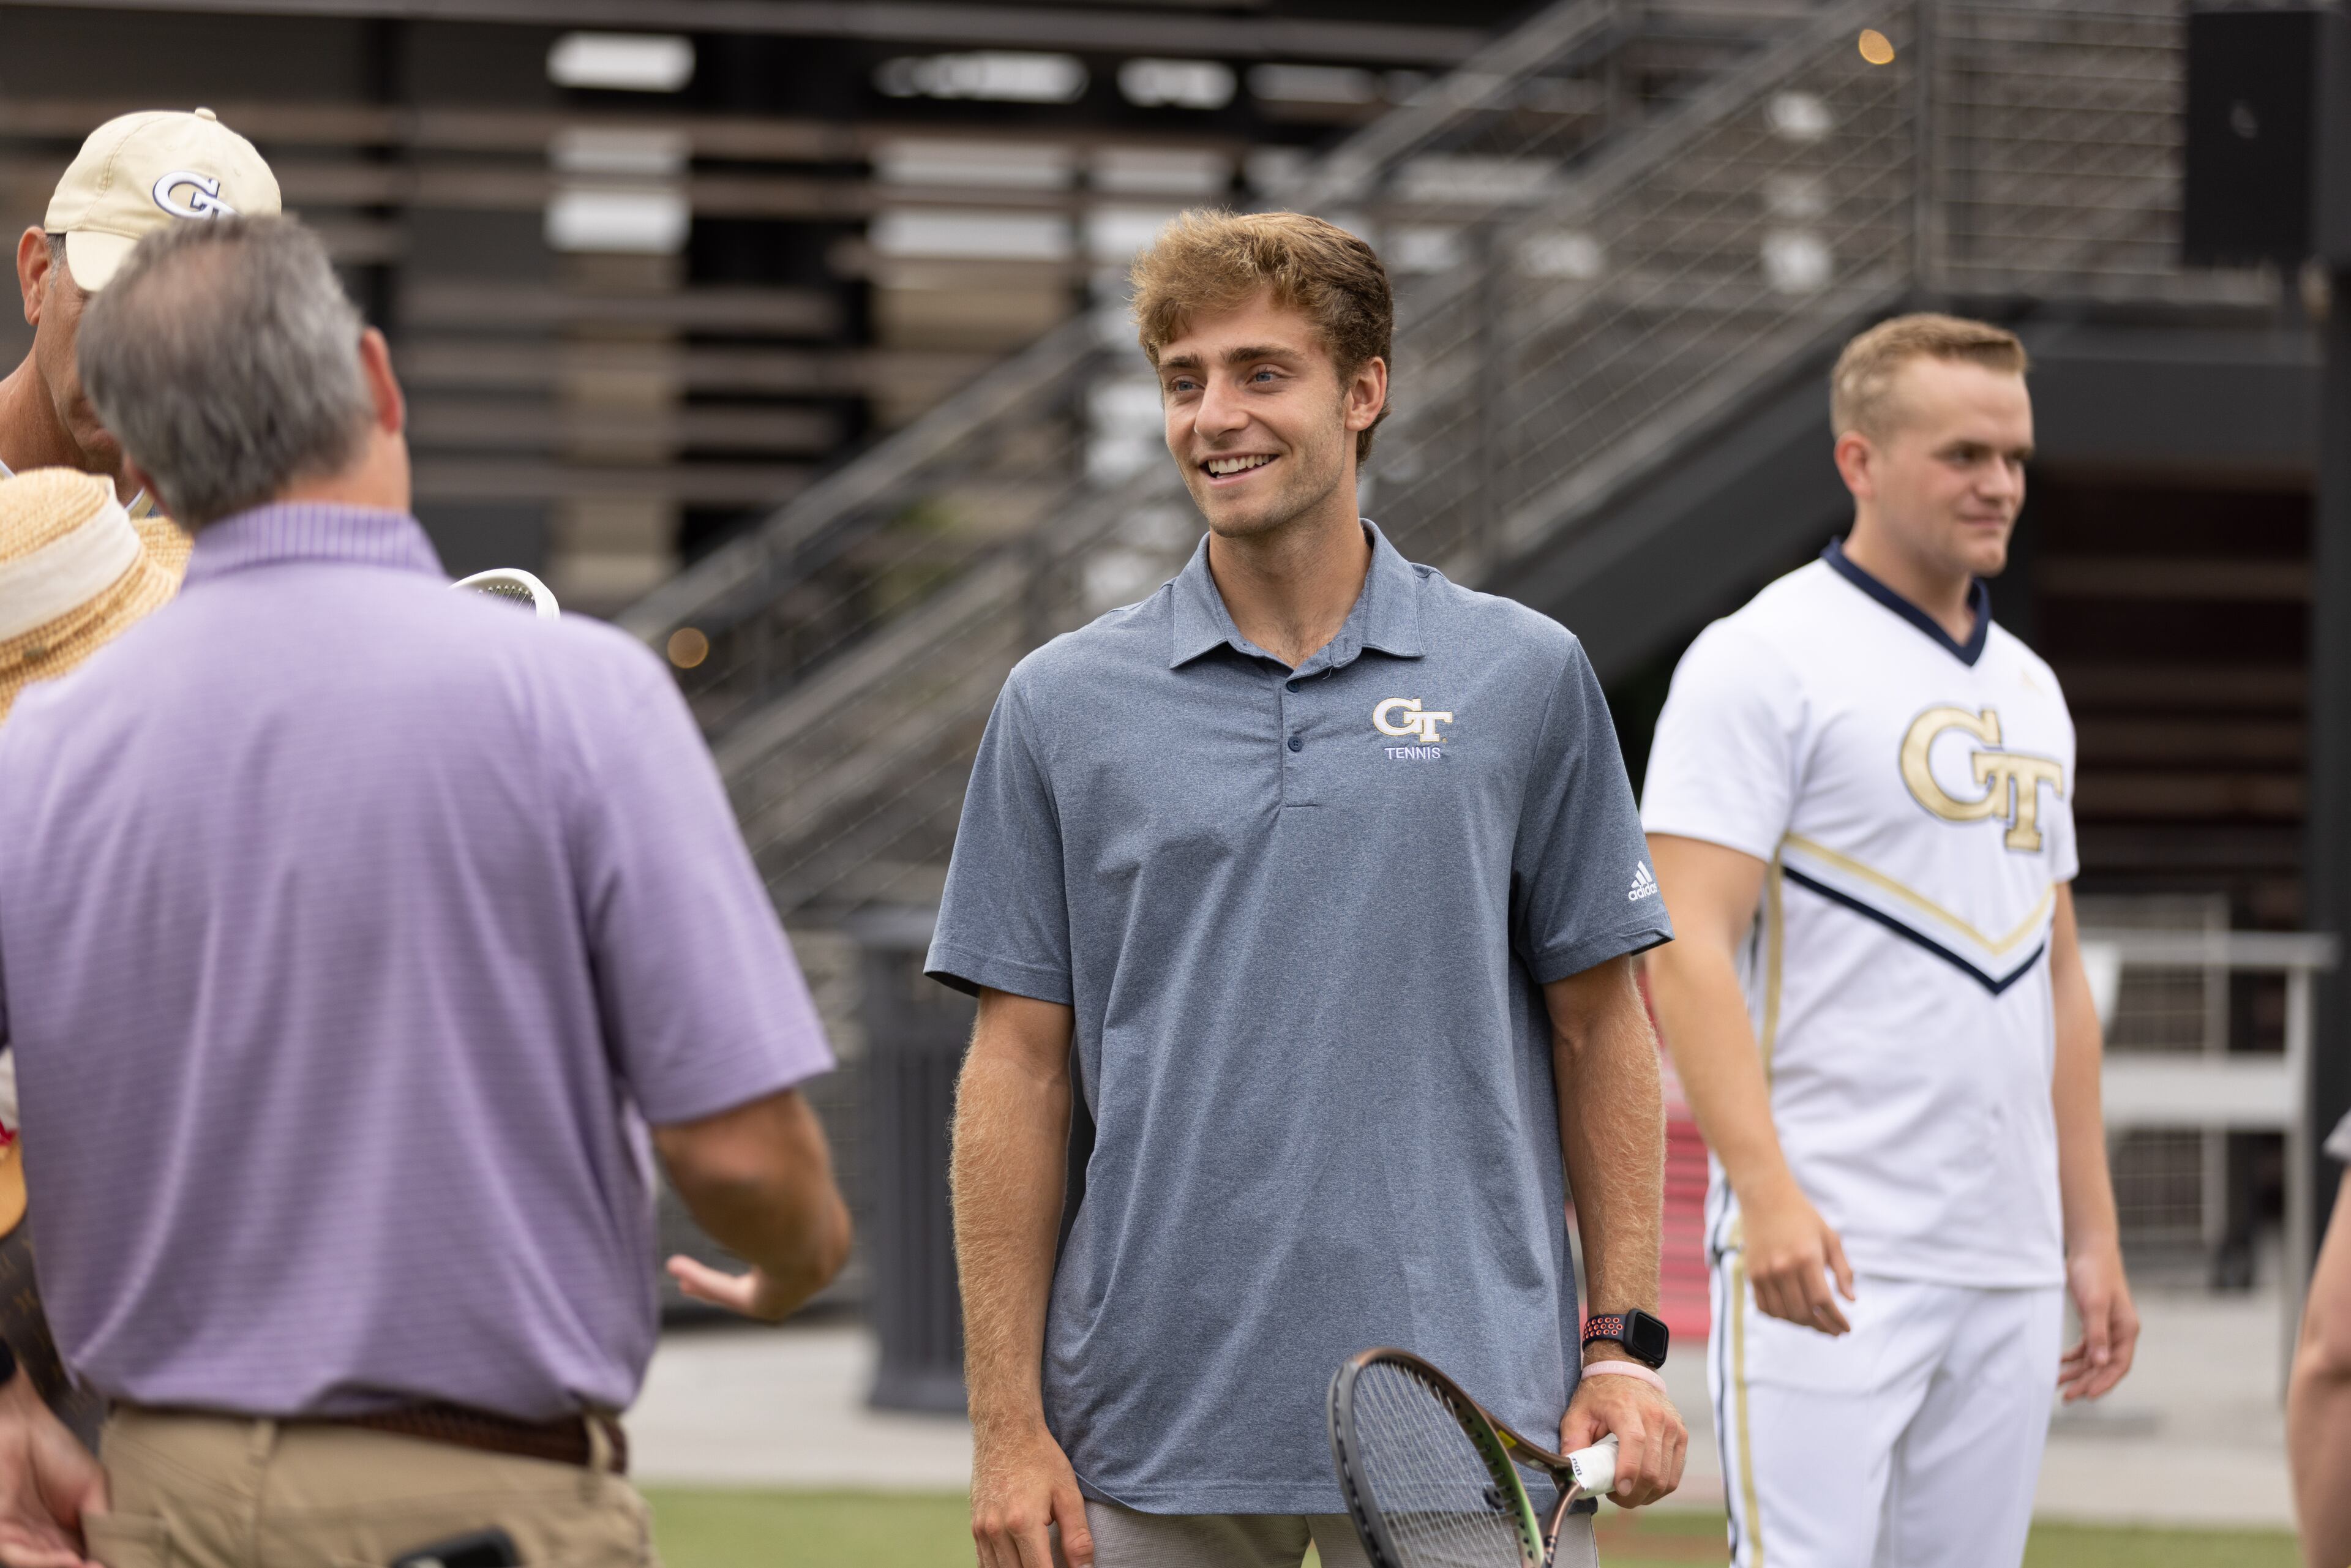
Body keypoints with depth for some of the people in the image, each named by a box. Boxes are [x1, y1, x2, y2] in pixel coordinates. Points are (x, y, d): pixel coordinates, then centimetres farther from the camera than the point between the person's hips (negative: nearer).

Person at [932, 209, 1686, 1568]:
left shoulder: (1526, 677, 5)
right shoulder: (1064, 704, 6)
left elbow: (1600, 1028, 7)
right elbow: (1020, 1065, 5)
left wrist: (1624, 1346, -1)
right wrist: (1008, 1426, -1)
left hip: (1465, 1423, -1)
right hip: (1151, 1438, 1)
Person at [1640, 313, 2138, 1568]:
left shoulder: (2028, 689, 18)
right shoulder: (1763, 661, -5)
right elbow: (1686, 948, -13)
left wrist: (2093, 1238, 18)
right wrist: (1766, 1190, -24)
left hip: (2009, 1272, 7)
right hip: (1826, 1256, -7)